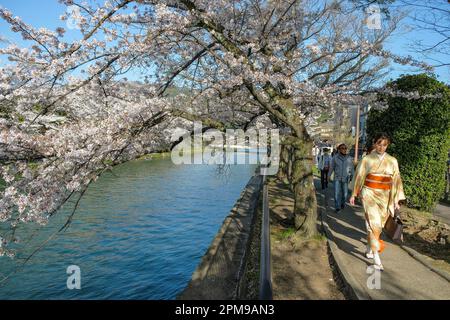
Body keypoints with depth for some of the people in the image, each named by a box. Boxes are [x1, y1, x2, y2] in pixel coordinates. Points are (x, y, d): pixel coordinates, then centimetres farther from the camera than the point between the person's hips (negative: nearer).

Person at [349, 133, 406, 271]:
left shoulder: (392, 161, 3)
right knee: (374, 223, -11)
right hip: (369, 194, -3)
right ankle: (376, 258, -10)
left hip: (384, 196, 3)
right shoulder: (366, 159, -2)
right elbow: (359, 176, 5)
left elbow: (396, 180, 6)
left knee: (378, 225, 11)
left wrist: (396, 200, 4)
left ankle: (369, 250, 31)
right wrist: (353, 195, 8)